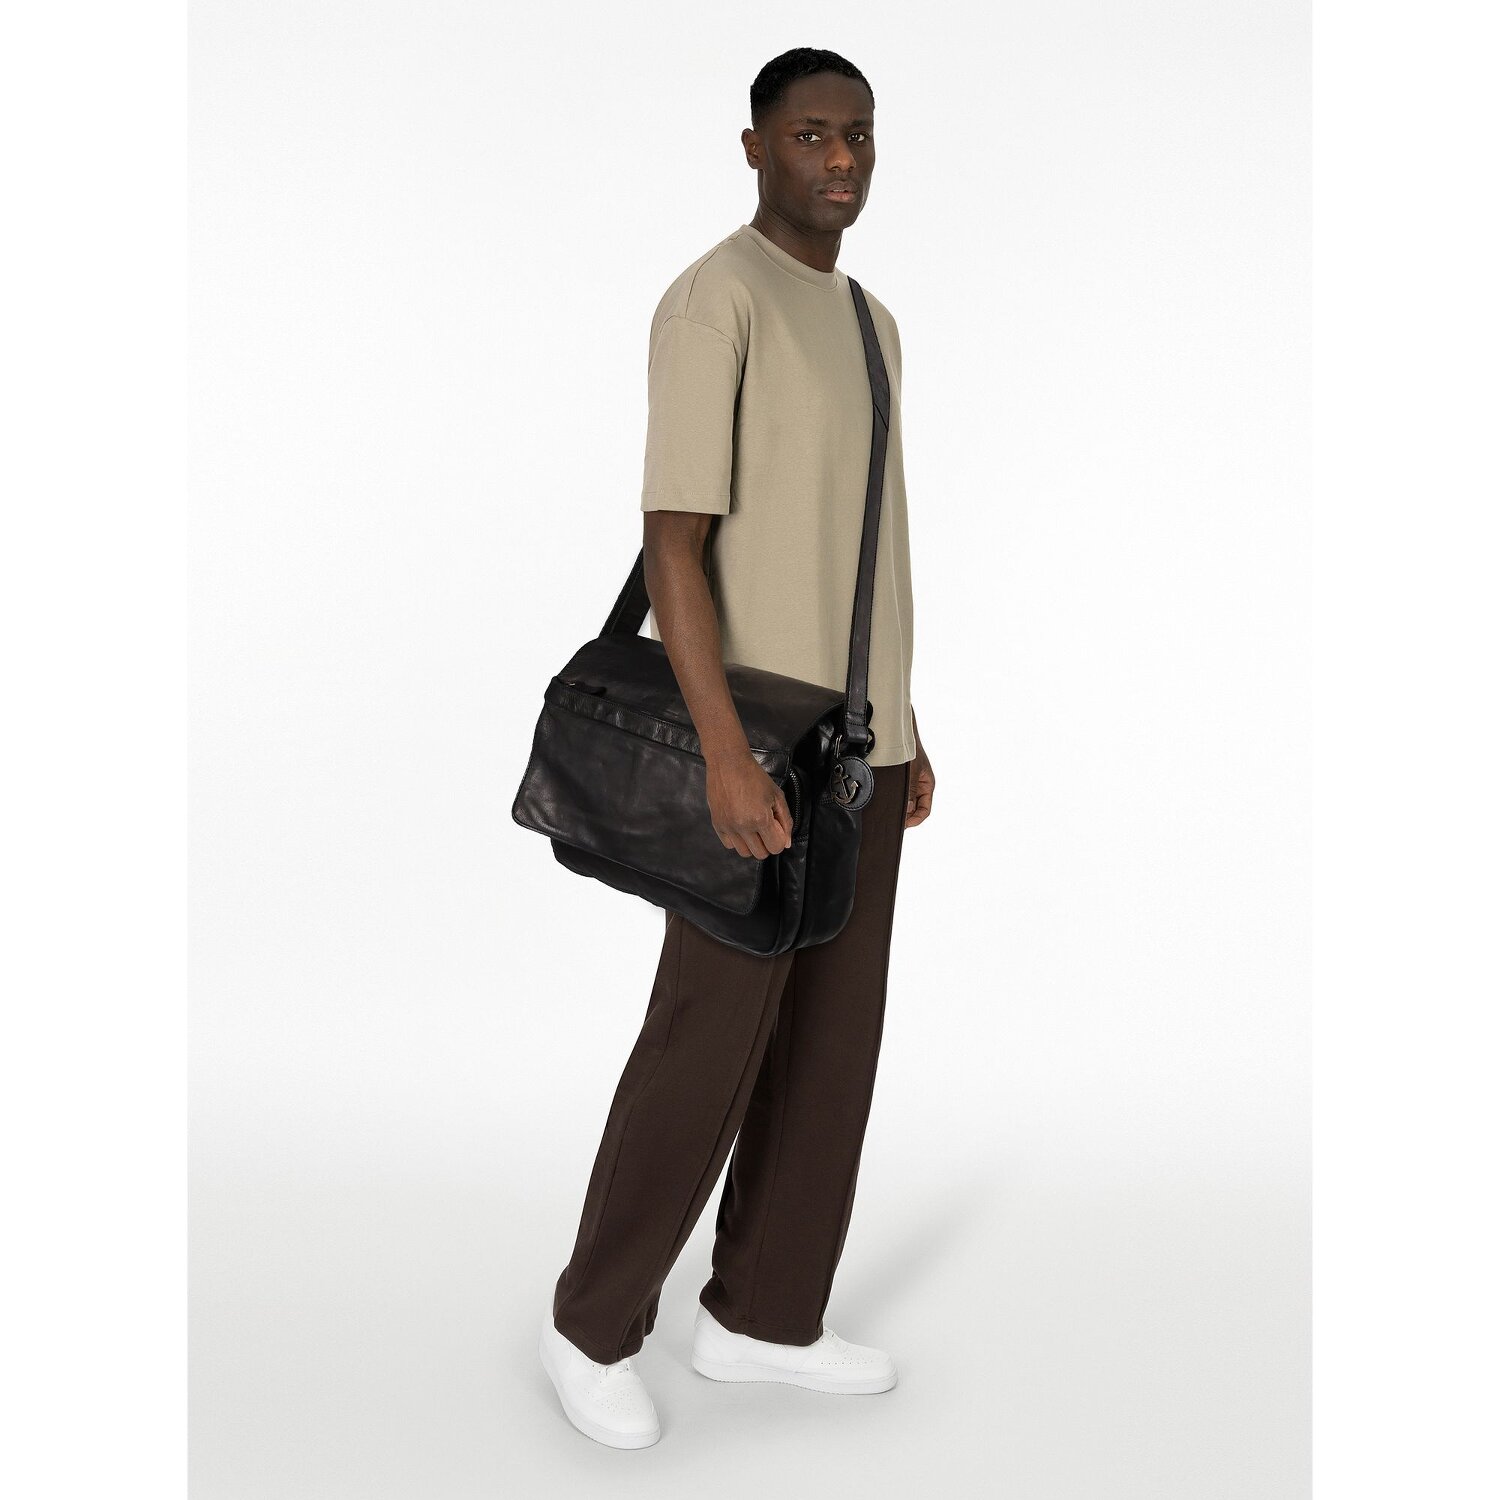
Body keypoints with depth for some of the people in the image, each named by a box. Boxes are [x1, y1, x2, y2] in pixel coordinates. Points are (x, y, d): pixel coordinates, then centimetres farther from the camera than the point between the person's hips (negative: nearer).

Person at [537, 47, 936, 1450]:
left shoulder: (864, 323, 16)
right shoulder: (709, 300, -13)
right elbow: (674, 540, -20)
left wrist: (903, 729, 17)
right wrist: (727, 753, -27)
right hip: (757, 741, -9)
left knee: (830, 1033, 10)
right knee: (707, 1045, -3)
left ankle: (760, 1314, 23)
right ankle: (595, 1320, 16)